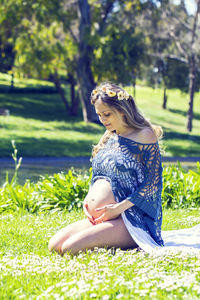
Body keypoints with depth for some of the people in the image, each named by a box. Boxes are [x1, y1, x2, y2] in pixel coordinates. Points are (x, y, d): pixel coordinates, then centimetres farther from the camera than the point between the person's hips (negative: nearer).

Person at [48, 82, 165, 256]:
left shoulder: (145, 136, -6)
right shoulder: (108, 138, 18)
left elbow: (151, 185, -12)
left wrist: (119, 208, -18)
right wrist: (87, 200, 4)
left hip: (130, 221, -8)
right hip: (96, 218, 8)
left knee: (71, 248, -23)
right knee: (54, 245, -9)